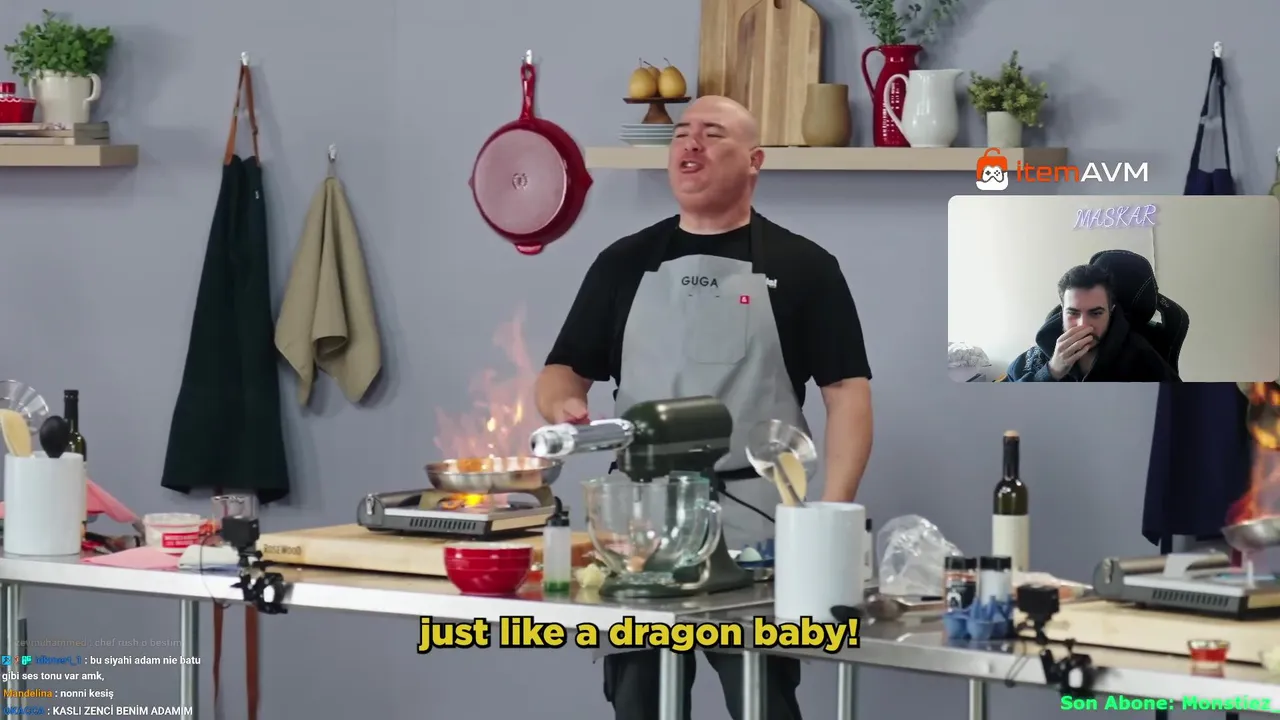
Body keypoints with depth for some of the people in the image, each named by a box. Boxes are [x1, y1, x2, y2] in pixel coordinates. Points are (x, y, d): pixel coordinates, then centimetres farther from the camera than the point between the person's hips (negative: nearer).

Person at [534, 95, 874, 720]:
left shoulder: (800, 267, 3)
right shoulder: (624, 263, 12)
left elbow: (847, 393, -1)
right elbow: (565, 370, 14)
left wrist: (833, 512, -12)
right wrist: (561, 402, -11)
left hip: (754, 526, -3)